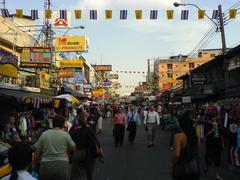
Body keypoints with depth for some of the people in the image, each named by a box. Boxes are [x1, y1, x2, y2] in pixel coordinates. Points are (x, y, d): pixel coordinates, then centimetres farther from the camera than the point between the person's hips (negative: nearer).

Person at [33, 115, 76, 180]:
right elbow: (73, 148, 7)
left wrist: (34, 163, 17)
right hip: (61, 164, -2)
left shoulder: (44, 134, 2)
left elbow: (37, 151, 6)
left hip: (45, 165, 2)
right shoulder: (65, 135, -3)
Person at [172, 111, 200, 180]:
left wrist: (173, 165, -8)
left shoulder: (178, 136, -20)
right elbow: (196, 152, 9)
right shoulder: (194, 134, -1)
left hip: (182, 168, -5)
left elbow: (176, 155, -24)